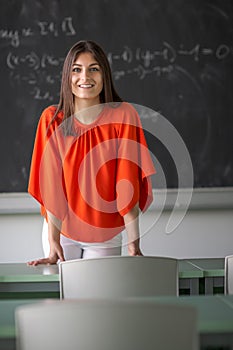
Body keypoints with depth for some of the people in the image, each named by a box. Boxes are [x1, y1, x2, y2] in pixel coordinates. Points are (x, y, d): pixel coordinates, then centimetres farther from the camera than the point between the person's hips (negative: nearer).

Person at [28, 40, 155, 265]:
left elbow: (127, 180, -16)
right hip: (62, 230, 1)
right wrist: (53, 244, -20)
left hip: (105, 236, 0)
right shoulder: (52, 119, -10)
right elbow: (51, 184, -14)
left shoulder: (123, 116, -13)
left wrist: (133, 243, -22)